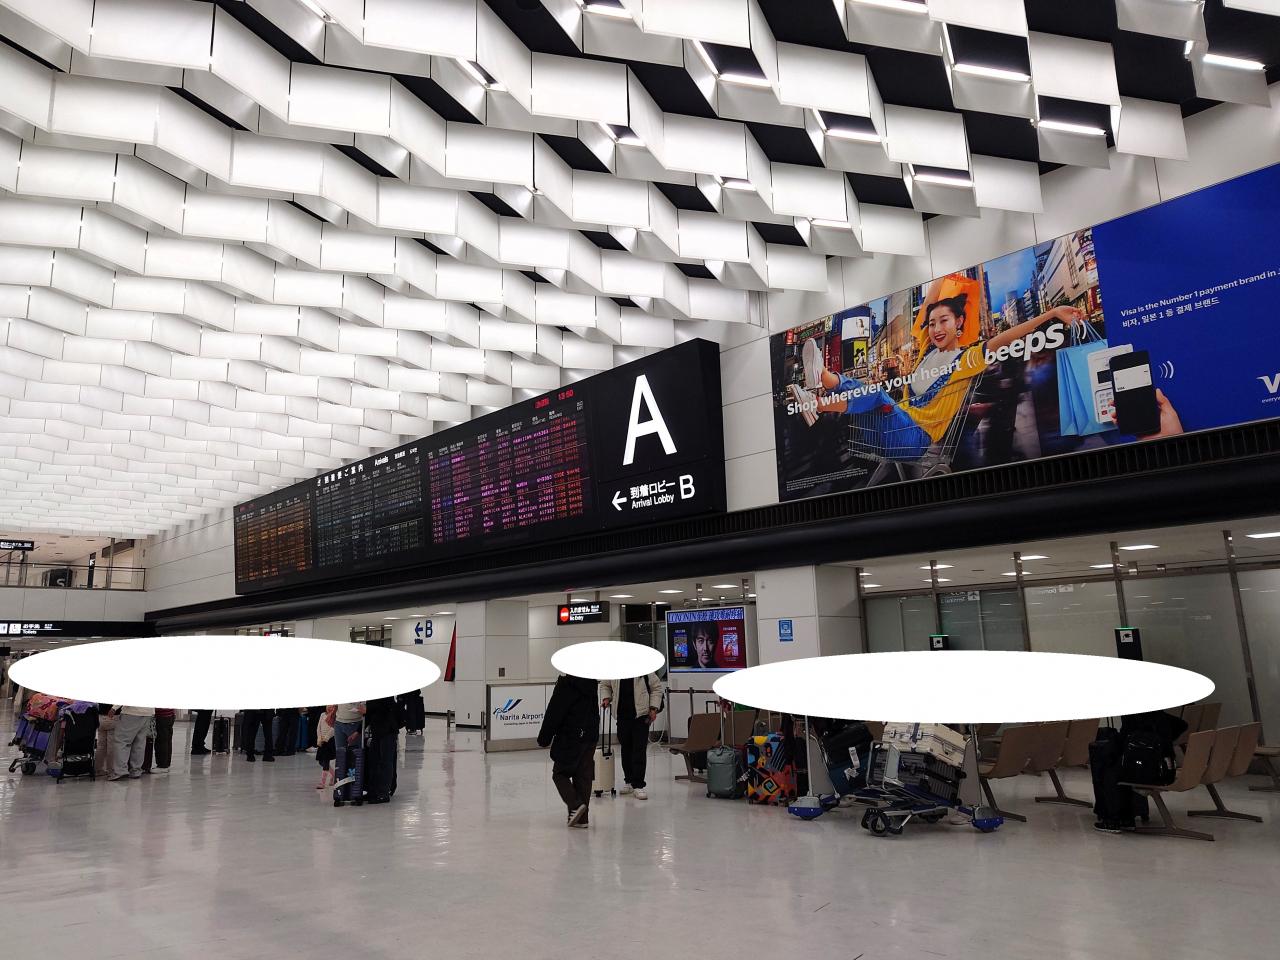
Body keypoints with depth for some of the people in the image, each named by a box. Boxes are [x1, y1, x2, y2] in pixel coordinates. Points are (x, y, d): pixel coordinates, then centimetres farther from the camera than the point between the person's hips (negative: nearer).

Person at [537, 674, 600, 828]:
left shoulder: (566, 682, -15)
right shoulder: (591, 681, 5)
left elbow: (555, 712, -13)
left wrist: (544, 738, -6)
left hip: (570, 736, -6)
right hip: (590, 735, 6)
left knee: (560, 773, 7)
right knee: (584, 776, 10)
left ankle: (575, 804, -12)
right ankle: (582, 817, 10)